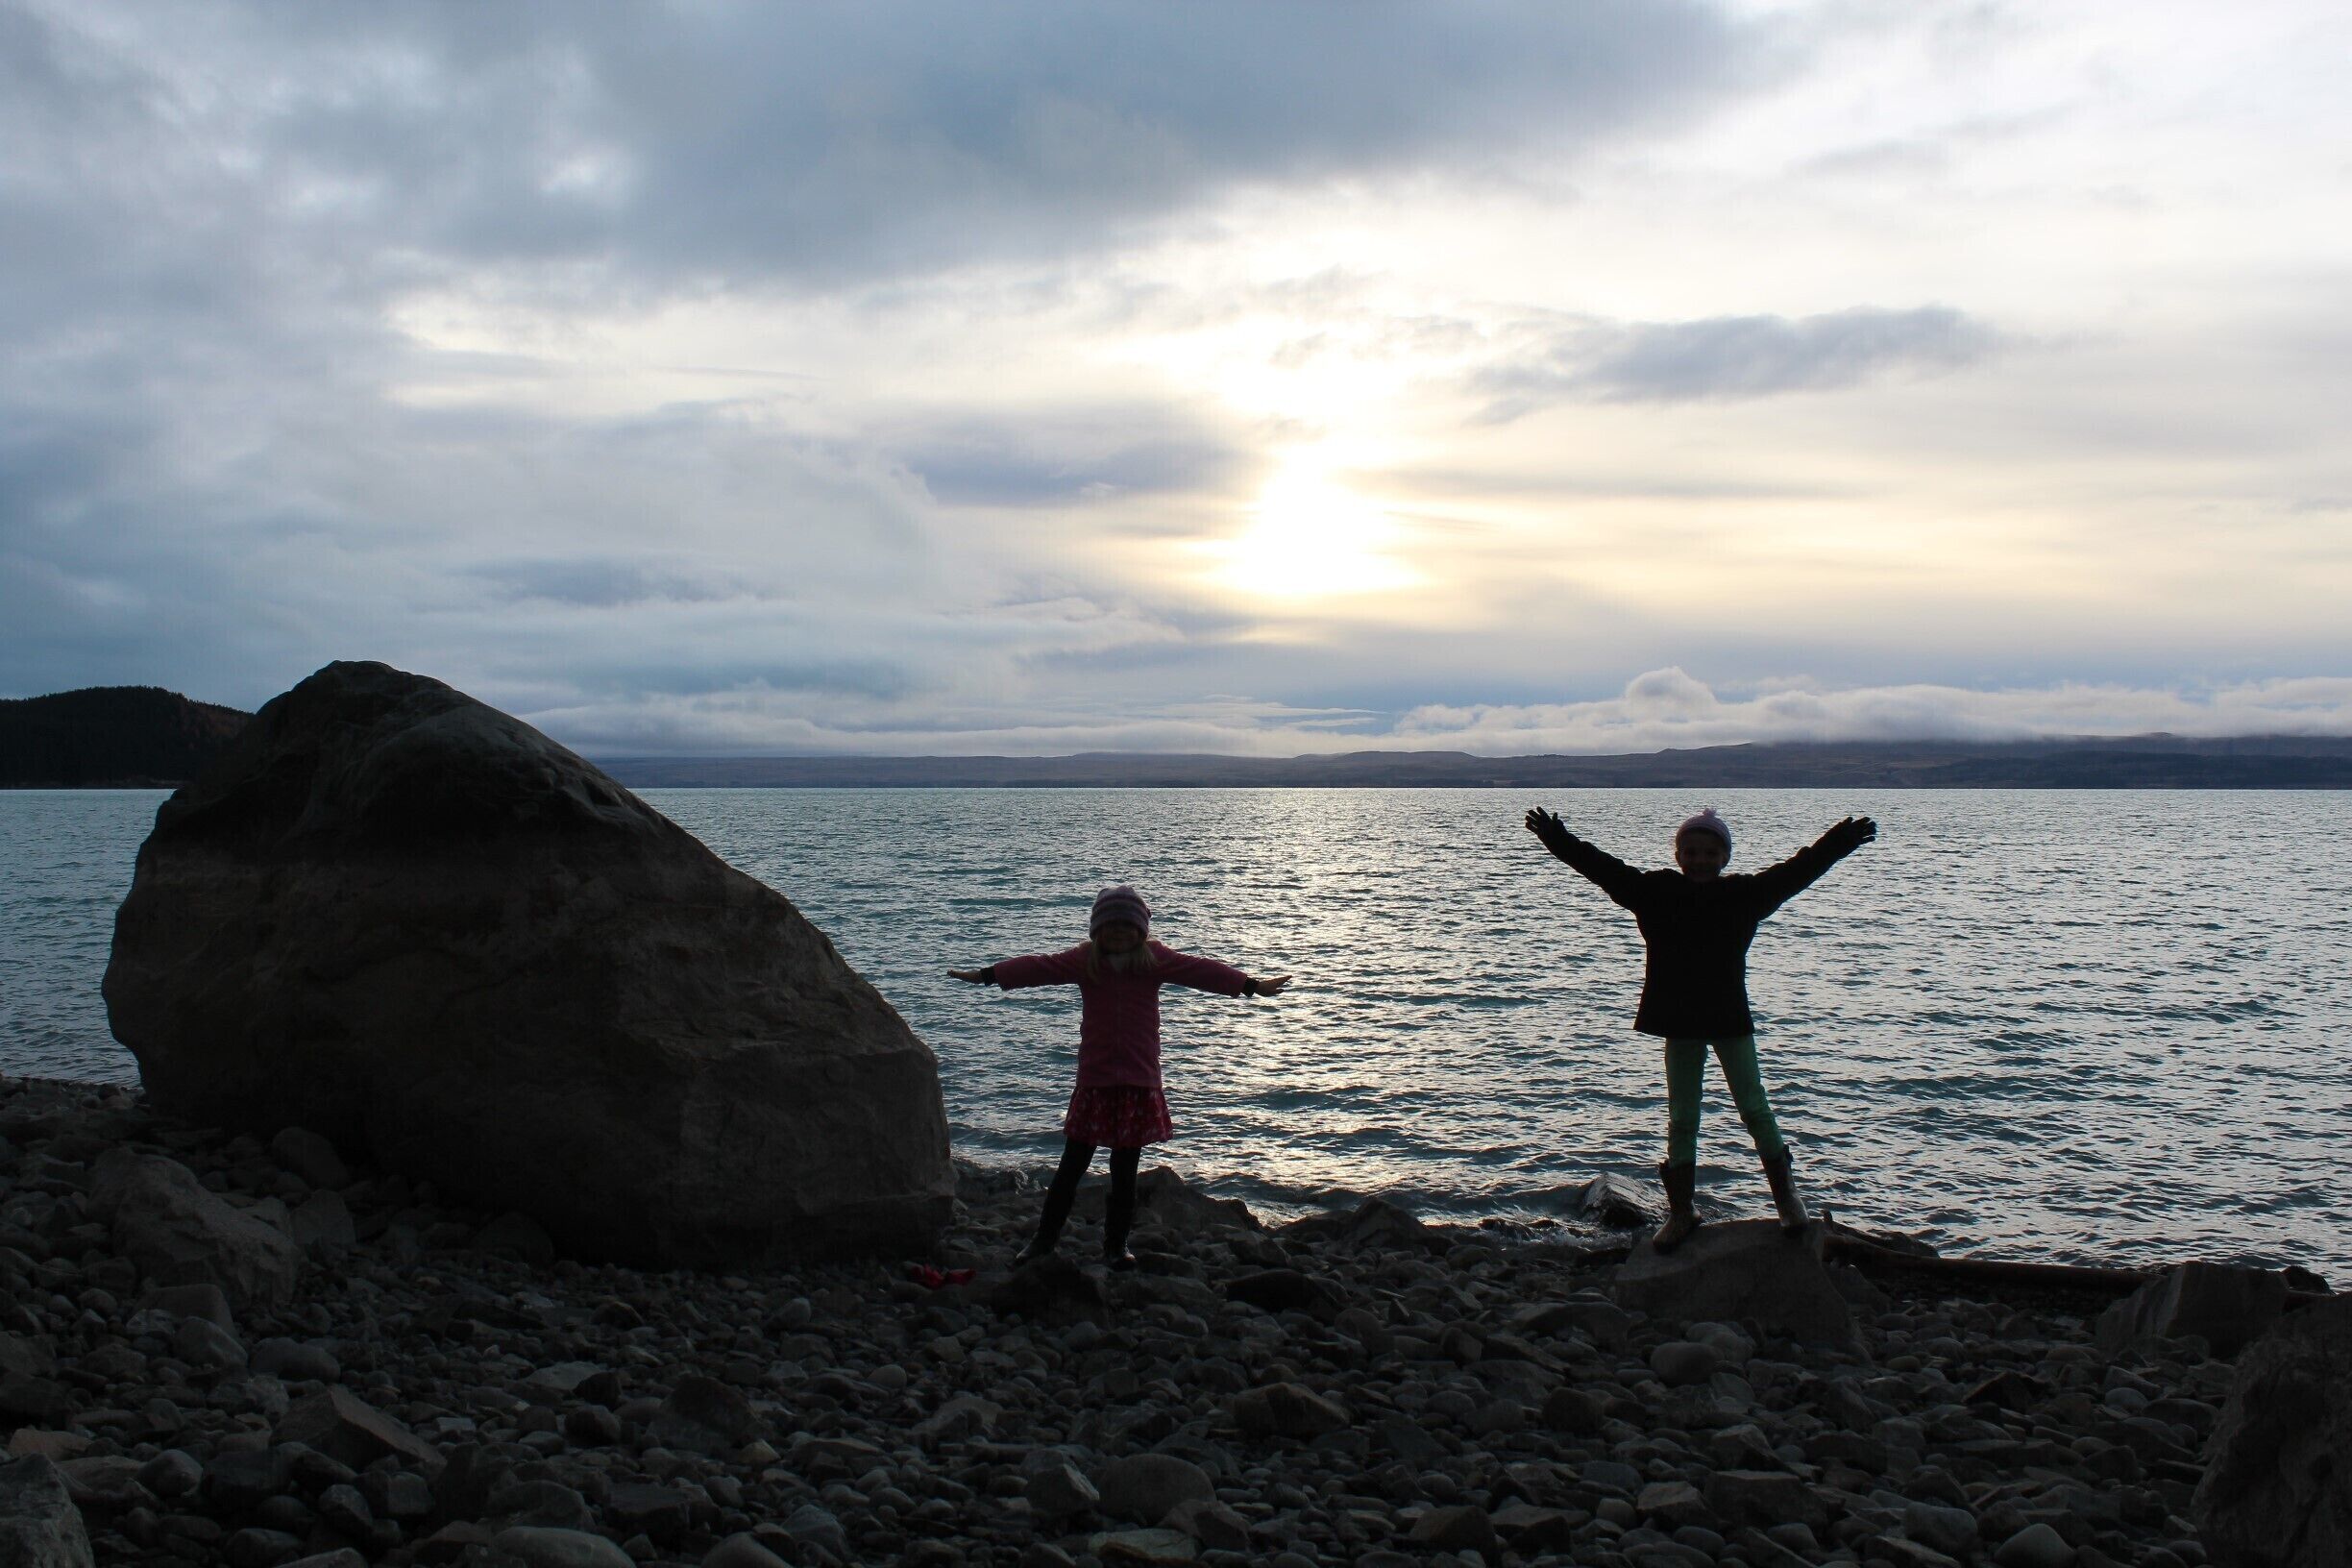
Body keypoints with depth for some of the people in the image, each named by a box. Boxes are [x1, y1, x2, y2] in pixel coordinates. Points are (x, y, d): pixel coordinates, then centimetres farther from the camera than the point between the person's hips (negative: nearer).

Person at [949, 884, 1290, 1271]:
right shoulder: (1084, 960, 2)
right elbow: (1039, 967, -1)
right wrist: (986, 975, -5)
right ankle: (1044, 1239, 14)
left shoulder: (1155, 960, 2)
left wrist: (1251, 985, -3)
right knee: (1073, 1164, 2)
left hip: (1140, 1080, 0)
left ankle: (1116, 1244, 19)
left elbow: (1200, 971, -1)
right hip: (1094, 1079, 0)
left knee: (1125, 1170, 7)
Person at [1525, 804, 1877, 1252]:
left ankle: (1786, 1195, 21)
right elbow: (1605, 869, -5)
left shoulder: (1745, 894, -5)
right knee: (1681, 1118, 6)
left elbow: (1795, 873, -12)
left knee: (1754, 1107, 4)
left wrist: (1838, 843, -23)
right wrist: (1559, 840, -13)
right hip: (1679, 1022, 1)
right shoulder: (1656, 892, -3)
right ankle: (1680, 1211, 15)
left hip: (1730, 1019, -1)